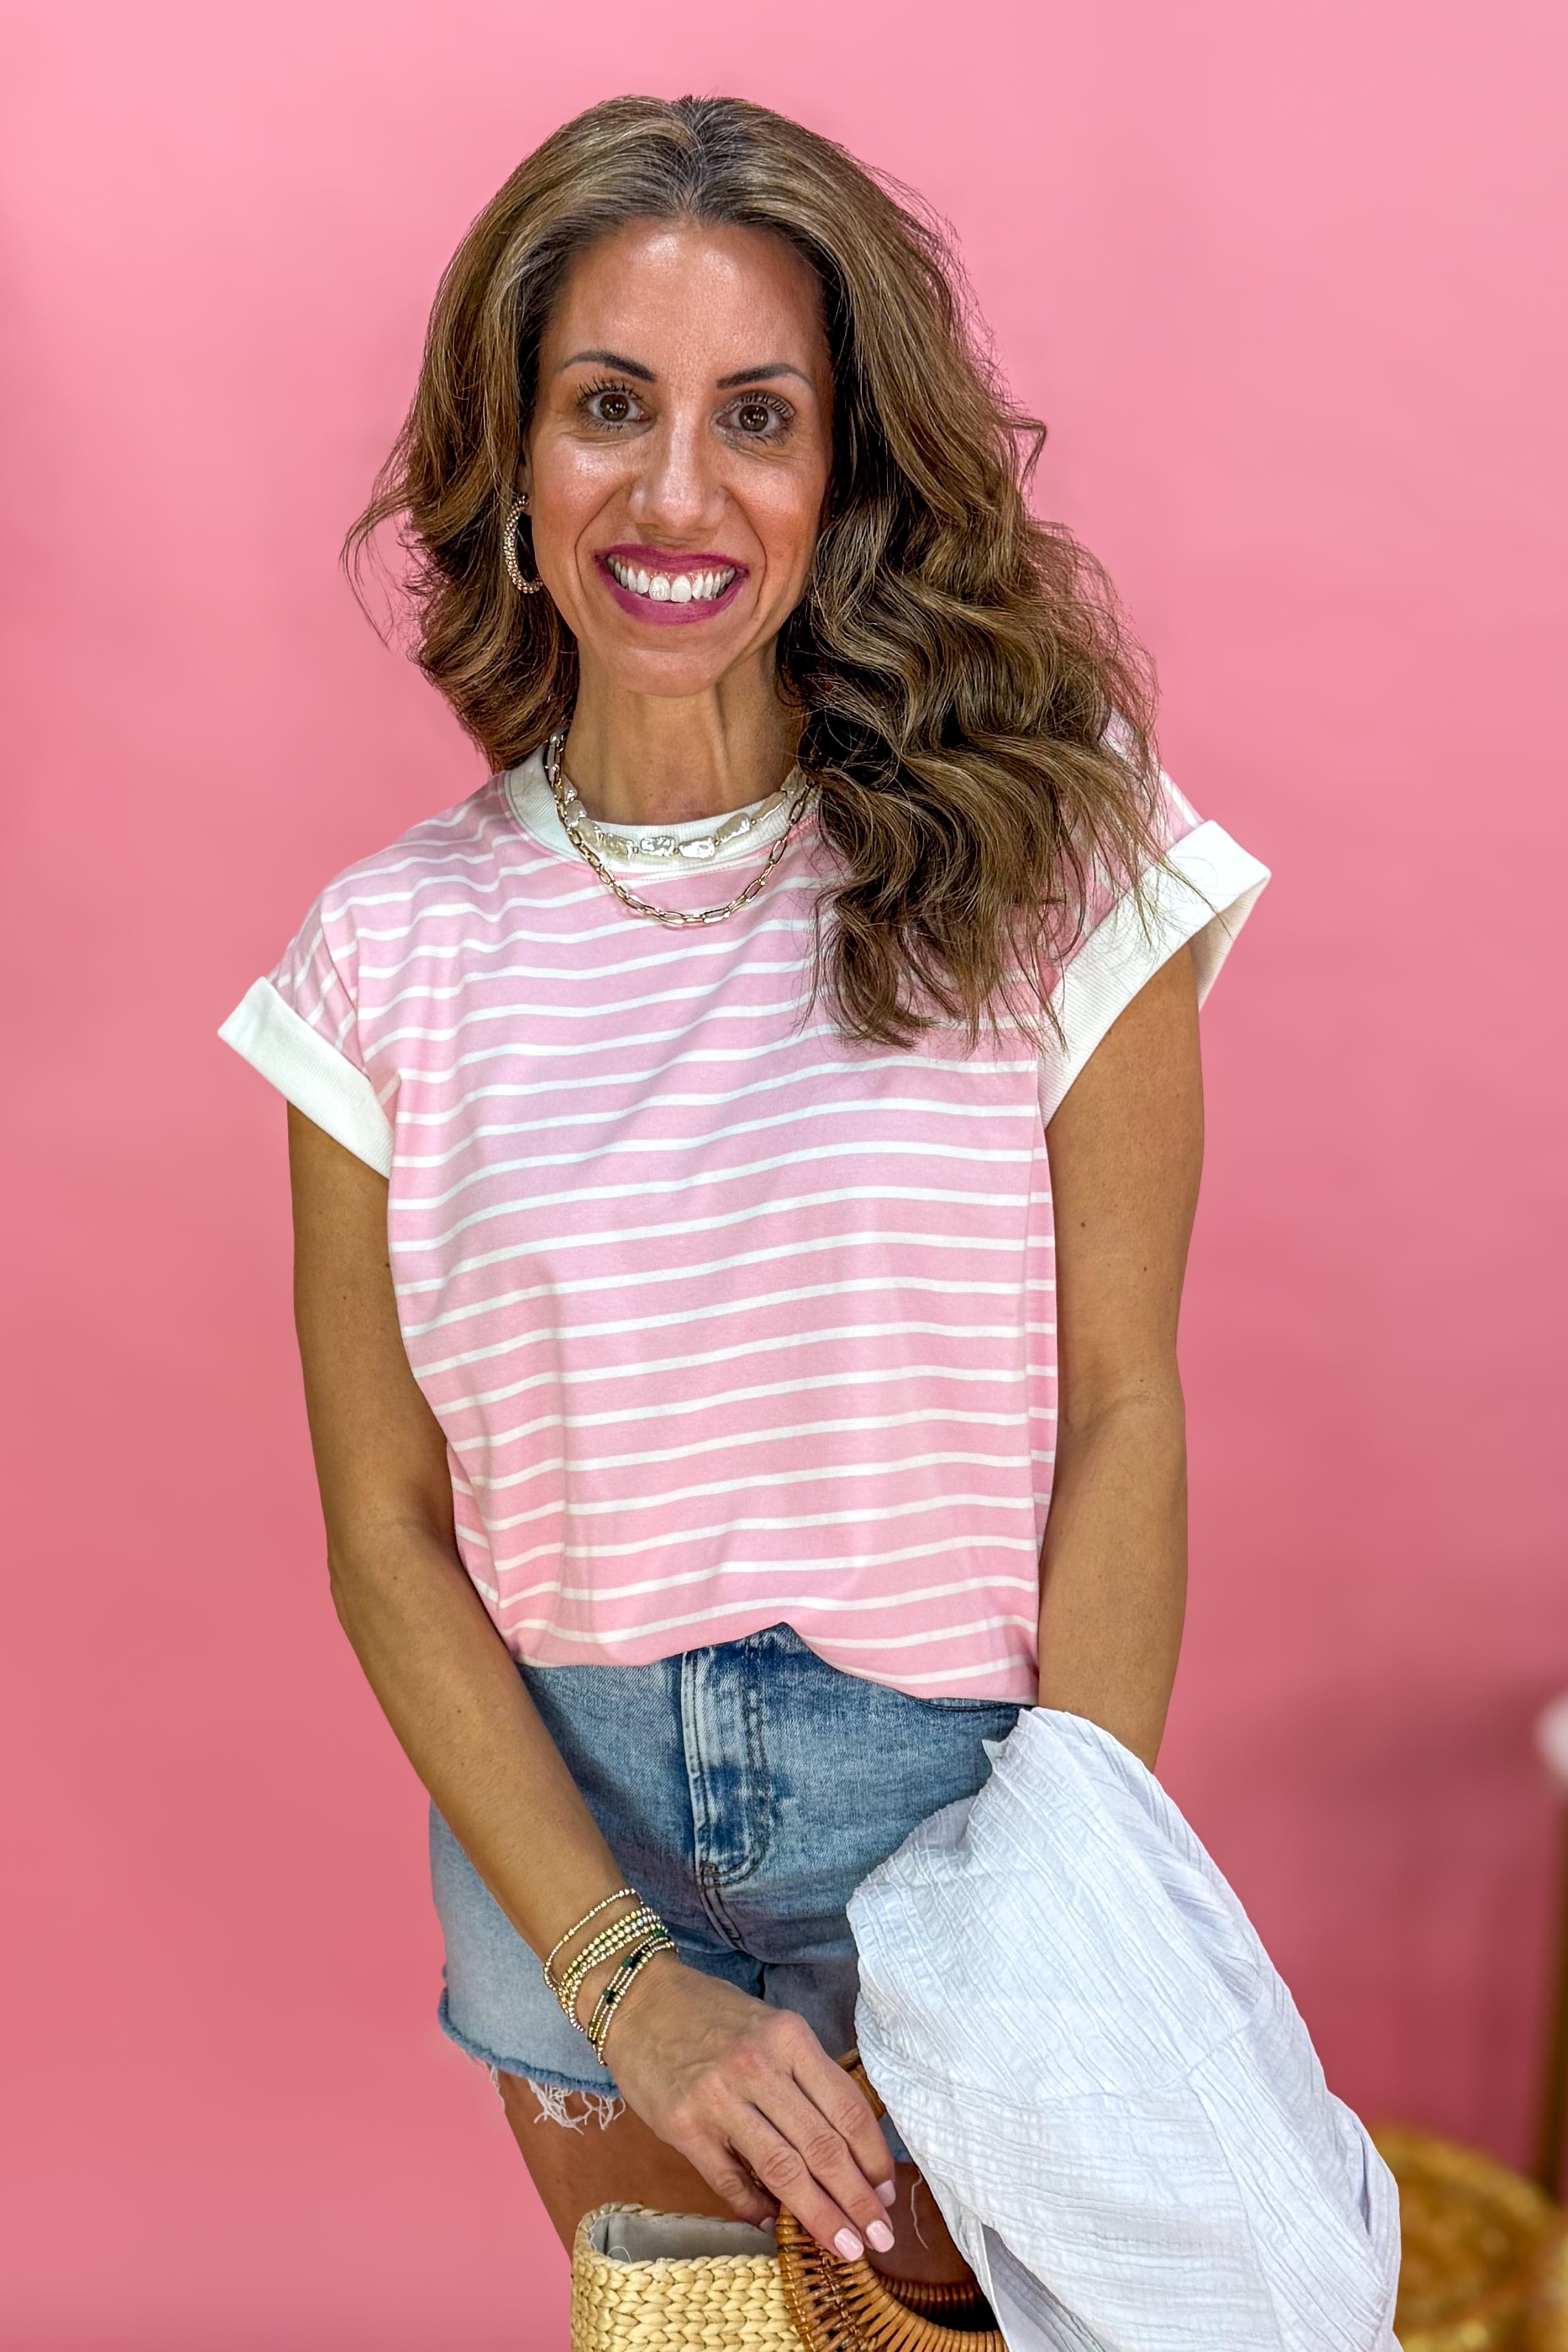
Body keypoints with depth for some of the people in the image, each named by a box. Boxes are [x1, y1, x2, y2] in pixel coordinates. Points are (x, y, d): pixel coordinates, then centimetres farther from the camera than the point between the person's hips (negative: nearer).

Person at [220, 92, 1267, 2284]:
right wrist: (620, 1974, -11)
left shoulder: (1045, 857, -10)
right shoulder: (392, 952, -6)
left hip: (969, 1791, -1)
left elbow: (1117, 1417, -8)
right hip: (573, 1818, 2)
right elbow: (385, 1534, -3)